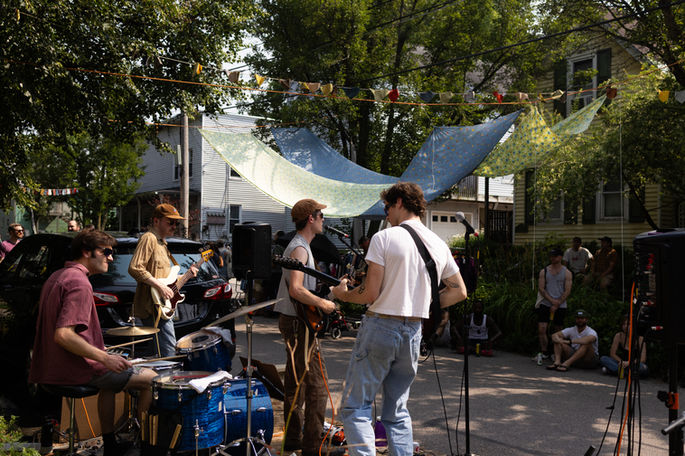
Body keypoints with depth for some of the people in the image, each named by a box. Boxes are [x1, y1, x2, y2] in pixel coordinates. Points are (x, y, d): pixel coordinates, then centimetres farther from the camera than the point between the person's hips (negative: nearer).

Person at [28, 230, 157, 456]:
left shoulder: (56, 277, 13)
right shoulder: (79, 283, -19)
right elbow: (63, 335, -29)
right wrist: (105, 357, -26)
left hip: (52, 367, 10)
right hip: (78, 370, -10)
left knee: (110, 377, 34)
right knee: (151, 379, 1)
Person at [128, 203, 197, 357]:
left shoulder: (161, 242, 23)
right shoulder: (149, 238, -8)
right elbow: (134, 268, -21)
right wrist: (160, 285, -23)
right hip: (154, 306, -11)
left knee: (169, 349, 13)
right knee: (169, 350, -15)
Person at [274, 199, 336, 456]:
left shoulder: (299, 246, 17)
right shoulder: (299, 249, -16)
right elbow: (296, 290, -27)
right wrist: (323, 304, -18)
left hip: (293, 322, 11)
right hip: (298, 323, -11)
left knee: (295, 384, 15)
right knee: (316, 386, -9)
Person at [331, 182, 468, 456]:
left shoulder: (384, 238, -9)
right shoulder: (439, 245, 8)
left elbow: (370, 294, -13)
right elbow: (459, 292, 15)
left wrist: (343, 294, 6)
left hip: (380, 328, -6)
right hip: (413, 332, 6)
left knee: (355, 407, 1)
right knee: (397, 411, 16)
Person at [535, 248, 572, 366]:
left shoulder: (567, 273, 2)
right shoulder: (544, 271, 6)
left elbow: (567, 291, -3)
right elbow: (541, 288, 0)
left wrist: (556, 304, -10)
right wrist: (552, 300, -12)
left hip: (560, 306, -1)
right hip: (545, 304, 1)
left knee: (557, 331, 5)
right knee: (541, 329, -10)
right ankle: (544, 352, 0)